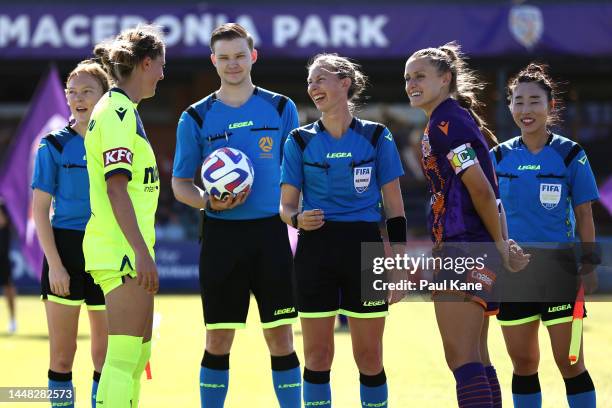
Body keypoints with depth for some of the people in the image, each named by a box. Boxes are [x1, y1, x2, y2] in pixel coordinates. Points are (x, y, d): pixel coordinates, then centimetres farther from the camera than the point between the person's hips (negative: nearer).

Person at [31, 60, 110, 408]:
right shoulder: (55, 145, -1)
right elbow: (40, 209, -3)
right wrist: (55, 264, -12)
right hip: (66, 249, -2)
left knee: (107, 354, 6)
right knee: (62, 354, 0)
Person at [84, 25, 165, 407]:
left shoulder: (121, 110, 17)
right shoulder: (118, 111, -13)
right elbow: (116, 188, -21)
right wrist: (142, 252, -24)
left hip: (126, 251, 11)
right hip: (123, 250, -11)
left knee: (139, 352, 15)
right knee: (124, 357, -13)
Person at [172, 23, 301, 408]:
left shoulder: (281, 108, 5)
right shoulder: (196, 118, 3)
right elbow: (180, 184, 7)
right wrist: (209, 202, -12)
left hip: (270, 232, 0)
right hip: (222, 235, 0)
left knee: (281, 336, 1)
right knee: (218, 339, 1)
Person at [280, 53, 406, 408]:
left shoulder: (376, 137, 3)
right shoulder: (301, 140, 6)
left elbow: (394, 206, 4)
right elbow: (286, 205, 7)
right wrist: (298, 218, -17)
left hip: (365, 249, -1)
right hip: (316, 250, 1)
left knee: (369, 357, 2)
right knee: (317, 355, 0)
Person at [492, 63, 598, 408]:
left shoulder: (570, 154, -3)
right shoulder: (500, 156, 5)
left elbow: (584, 215, 0)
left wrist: (590, 265, -5)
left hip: (559, 266, -3)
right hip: (512, 268, 3)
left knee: (569, 362, -4)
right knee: (523, 364, 8)